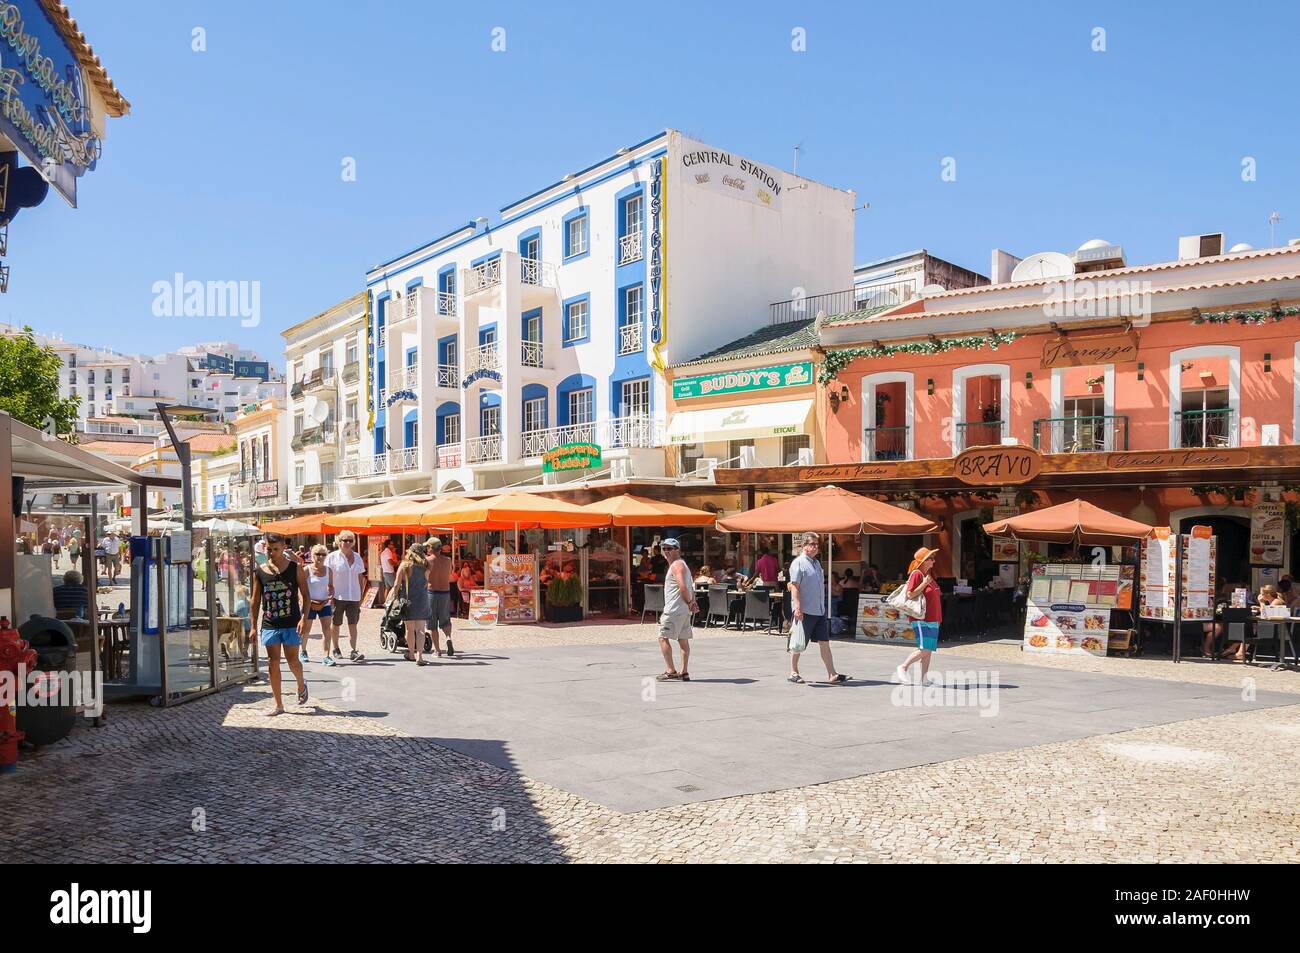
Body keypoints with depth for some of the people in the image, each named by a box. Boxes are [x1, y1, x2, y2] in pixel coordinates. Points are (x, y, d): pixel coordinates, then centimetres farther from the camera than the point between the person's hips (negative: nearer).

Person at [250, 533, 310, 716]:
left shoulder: (295, 568, -2)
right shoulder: (259, 572, 4)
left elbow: (305, 595, -2)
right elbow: (256, 601, 9)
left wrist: (304, 618, -14)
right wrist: (254, 626, 5)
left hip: (291, 624, -2)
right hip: (269, 624, 2)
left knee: (292, 660, 0)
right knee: (273, 663, 3)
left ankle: (301, 685, 33)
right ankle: (278, 705, 12)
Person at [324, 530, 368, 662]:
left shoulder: (357, 557, 10)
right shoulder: (332, 557, -1)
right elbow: (328, 579, -4)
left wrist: (361, 596, 11)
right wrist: (330, 596, -12)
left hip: (354, 597, 2)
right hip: (337, 596, -2)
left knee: (353, 624, -6)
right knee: (336, 624, 9)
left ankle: (352, 651, -10)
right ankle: (336, 649, 24)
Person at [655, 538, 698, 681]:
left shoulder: (676, 565, -12)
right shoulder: (682, 564, 20)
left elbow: (683, 587, -25)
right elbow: (691, 588, 21)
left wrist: (689, 602, -13)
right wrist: (692, 602, 9)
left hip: (674, 609, -10)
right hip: (684, 610, 10)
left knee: (663, 637, -5)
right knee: (683, 639, 8)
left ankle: (671, 671, -6)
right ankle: (684, 672, 10)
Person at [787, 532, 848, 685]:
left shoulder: (817, 563, 17)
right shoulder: (798, 563, -9)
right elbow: (794, 587, -15)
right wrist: (797, 608, -22)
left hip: (820, 610, 8)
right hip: (805, 611, -8)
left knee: (824, 643, 6)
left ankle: (832, 675, 7)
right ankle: (793, 673, 15)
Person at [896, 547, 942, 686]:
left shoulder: (929, 575, 16)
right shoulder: (916, 574, -11)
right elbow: (910, 595, -18)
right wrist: (924, 583, -20)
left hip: (932, 619, 9)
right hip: (921, 618, -9)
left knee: (929, 650, 7)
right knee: (924, 649, -13)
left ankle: (924, 677, 9)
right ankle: (902, 668, 1)